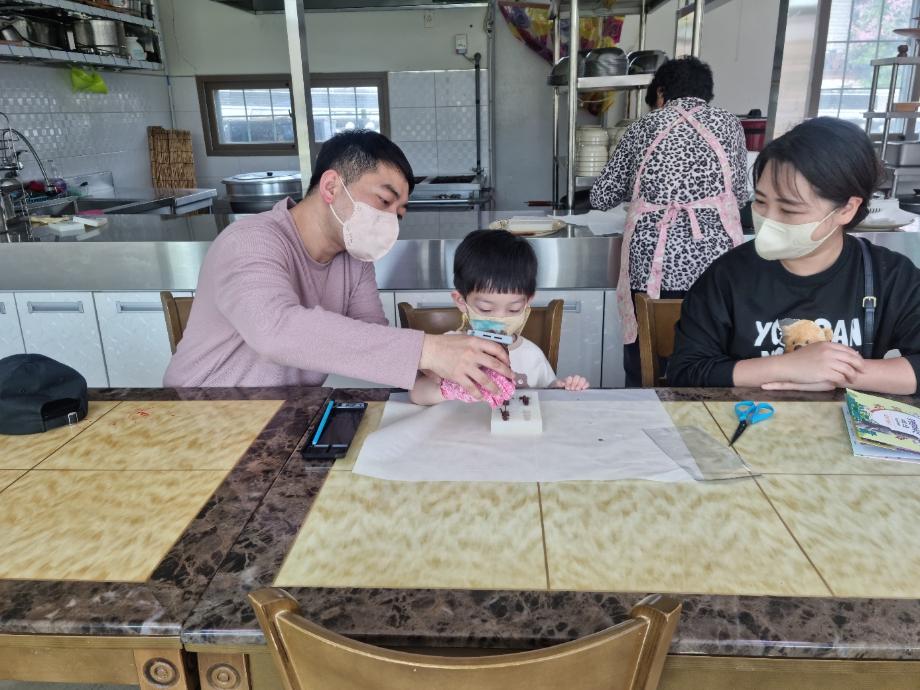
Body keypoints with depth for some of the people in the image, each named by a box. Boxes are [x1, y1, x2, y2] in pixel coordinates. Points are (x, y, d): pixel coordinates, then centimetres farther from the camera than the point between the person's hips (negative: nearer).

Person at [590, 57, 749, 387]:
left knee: (643, 376, 10)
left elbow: (602, 197, 14)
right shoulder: (727, 123, 14)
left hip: (652, 264, 0)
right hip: (713, 262, 1)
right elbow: (740, 195, 18)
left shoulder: (644, 126, 13)